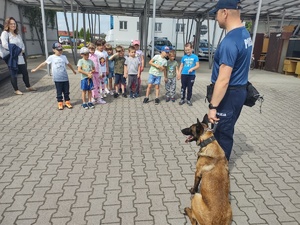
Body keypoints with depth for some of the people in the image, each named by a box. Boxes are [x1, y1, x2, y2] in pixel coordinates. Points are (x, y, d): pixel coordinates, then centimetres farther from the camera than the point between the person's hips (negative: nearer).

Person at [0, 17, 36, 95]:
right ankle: (16, 90, 12)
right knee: (13, 74, 2)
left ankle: (28, 87, 28)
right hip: (12, 58, -7)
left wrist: (22, 50, -4)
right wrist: (15, 51, -14)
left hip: (20, 58, 7)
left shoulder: (18, 35, 18)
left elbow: (22, 44, 18)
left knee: (25, 73, 12)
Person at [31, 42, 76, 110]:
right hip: (57, 79, -3)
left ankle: (67, 102, 20)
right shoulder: (51, 57, -3)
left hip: (65, 78, 3)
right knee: (59, 92, 5)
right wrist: (35, 69, 2)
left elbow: (68, 64, 20)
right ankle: (60, 103, 15)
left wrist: (73, 70, 31)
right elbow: (44, 63, 1)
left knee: (66, 91, 9)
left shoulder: (64, 57, 6)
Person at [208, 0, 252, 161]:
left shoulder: (230, 42, -25)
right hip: (239, 90, 10)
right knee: (225, 129, 21)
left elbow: (223, 80, -28)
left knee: (223, 132, 4)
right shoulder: (245, 33, 8)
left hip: (229, 94, -10)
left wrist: (213, 106, -24)